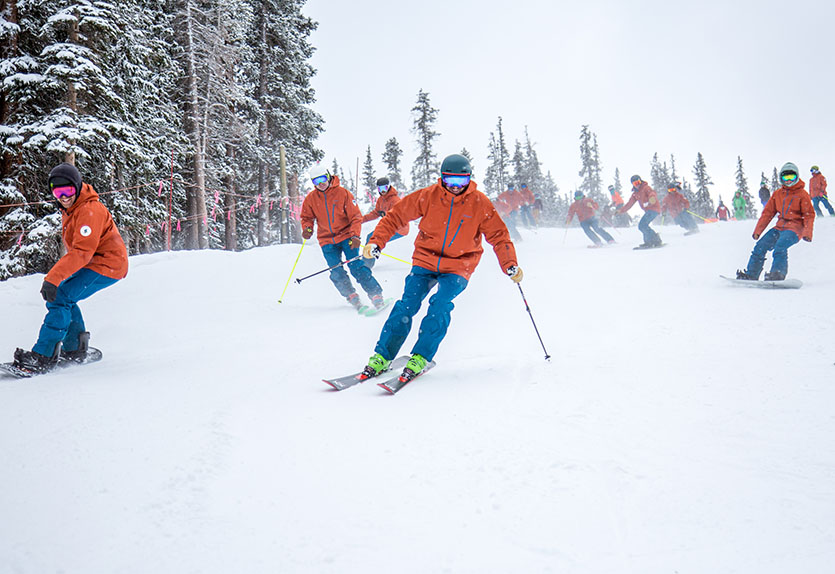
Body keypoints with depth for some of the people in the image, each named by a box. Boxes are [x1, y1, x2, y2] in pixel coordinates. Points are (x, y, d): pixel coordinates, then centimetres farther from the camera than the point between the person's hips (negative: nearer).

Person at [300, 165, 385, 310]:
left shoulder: (342, 193, -6)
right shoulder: (311, 198, 2)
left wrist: (355, 235, -18)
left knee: (357, 267, -13)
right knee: (337, 274, -7)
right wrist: (307, 228, -6)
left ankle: (376, 296, -8)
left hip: (346, 236, -3)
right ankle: (353, 298, 8)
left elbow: (356, 216, -5)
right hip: (327, 241, 3)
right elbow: (307, 217, 17)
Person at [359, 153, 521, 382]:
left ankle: (421, 357, -13)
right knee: (407, 304, -14)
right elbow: (396, 215, 0)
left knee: (440, 304, -23)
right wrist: (376, 242, -10)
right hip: (425, 260, 1)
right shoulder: (428, 196, -7)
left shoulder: (480, 203, -6)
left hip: (458, 266, 0)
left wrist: (510, 265, -13)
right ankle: (381, 357, -6)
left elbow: (498, 235, 0)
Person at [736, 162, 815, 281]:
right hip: (780, 227, 6)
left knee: (779, 247, -32)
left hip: (795, 228, -5)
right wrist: (757, 230, 8)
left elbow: (809, 214, -4)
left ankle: (777, 274, -36)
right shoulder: (777, 194, 14)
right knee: (760, 246, -9)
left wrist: (807, 233, -17)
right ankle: (751, 274, -7)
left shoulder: (802, 194, 0)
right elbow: (768, 212, 15)